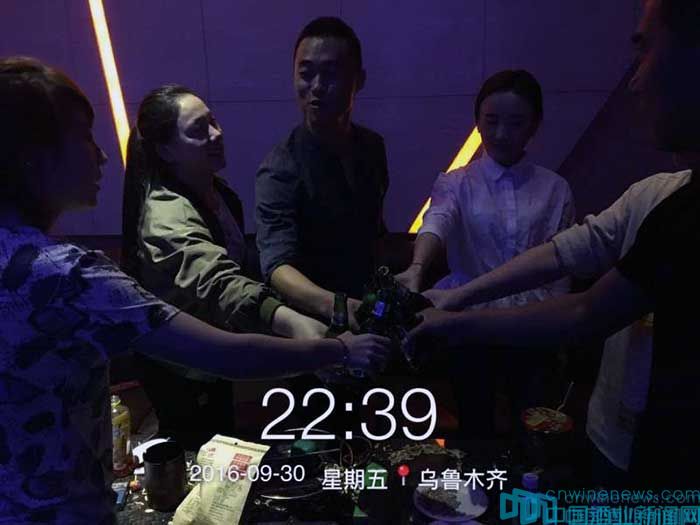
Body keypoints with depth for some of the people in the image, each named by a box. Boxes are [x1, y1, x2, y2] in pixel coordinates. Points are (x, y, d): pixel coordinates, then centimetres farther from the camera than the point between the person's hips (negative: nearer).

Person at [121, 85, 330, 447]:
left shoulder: (214, 188, -3)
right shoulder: (167, 215, -32)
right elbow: (216, 281, -51)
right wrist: (289, 321, -67)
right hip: (182, 368, -8)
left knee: (221, 444, 25)